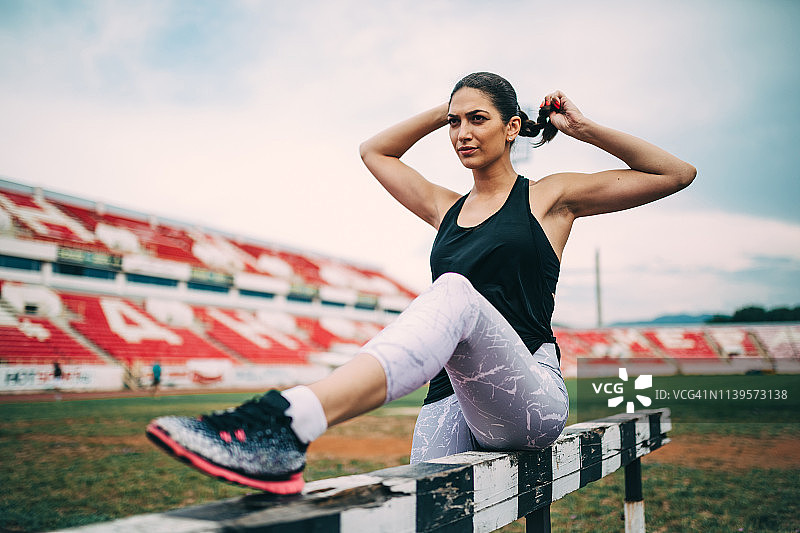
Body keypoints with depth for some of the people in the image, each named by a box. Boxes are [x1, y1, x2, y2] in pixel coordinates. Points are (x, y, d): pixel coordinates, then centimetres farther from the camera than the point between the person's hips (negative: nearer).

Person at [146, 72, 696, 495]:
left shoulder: (549, 197, 11)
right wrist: (444, 111, 26)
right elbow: (374, 150, 33)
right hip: (451, 402, 4)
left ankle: (290, 420, -56)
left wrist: (585, 128, 12)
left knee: (456, 292, -34)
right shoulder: (447, 209, 22)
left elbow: (676, 173, 14)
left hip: (531, 402, -4)